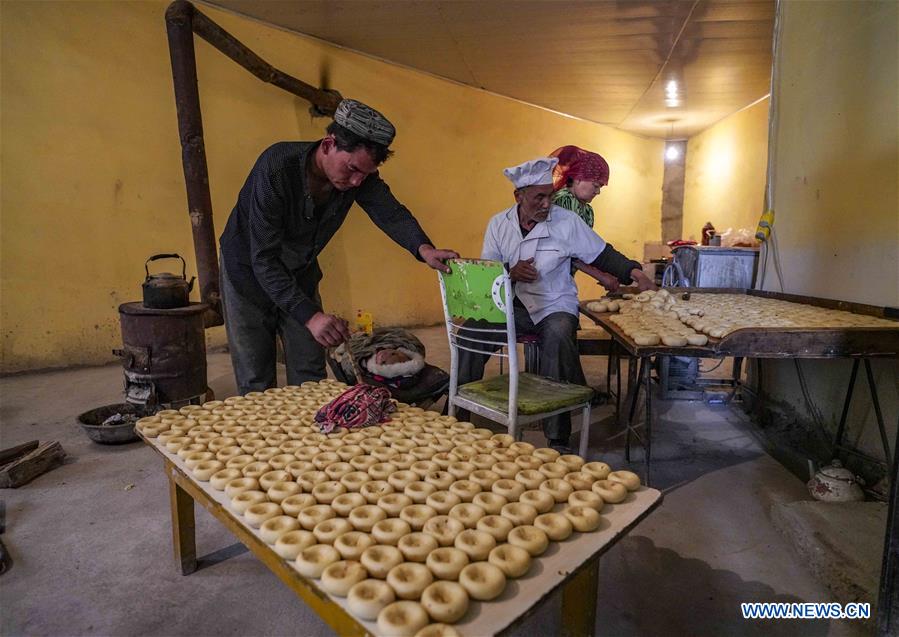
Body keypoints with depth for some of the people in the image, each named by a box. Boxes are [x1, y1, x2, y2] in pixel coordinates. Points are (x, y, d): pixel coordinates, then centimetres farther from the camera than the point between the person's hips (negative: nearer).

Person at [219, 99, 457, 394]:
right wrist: (309, 315, -44)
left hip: (300, 274, 4)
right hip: (249, 273, -4)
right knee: (257, 384, -1)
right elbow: (263, 259, -34)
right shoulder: (277, 167, -32)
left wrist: (423, 248, -47)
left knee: (311, 378, 4)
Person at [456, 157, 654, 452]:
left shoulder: (567, 222, -3)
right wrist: (511, 272, -15)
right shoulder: (499, 224, 4)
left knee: (557, 336, -35)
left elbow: (602, 254, 3)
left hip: (554, 306, -2)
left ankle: (558, 440, -24)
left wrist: (633, 271, -11)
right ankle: (457, 416, -7)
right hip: (512, 306, 3)